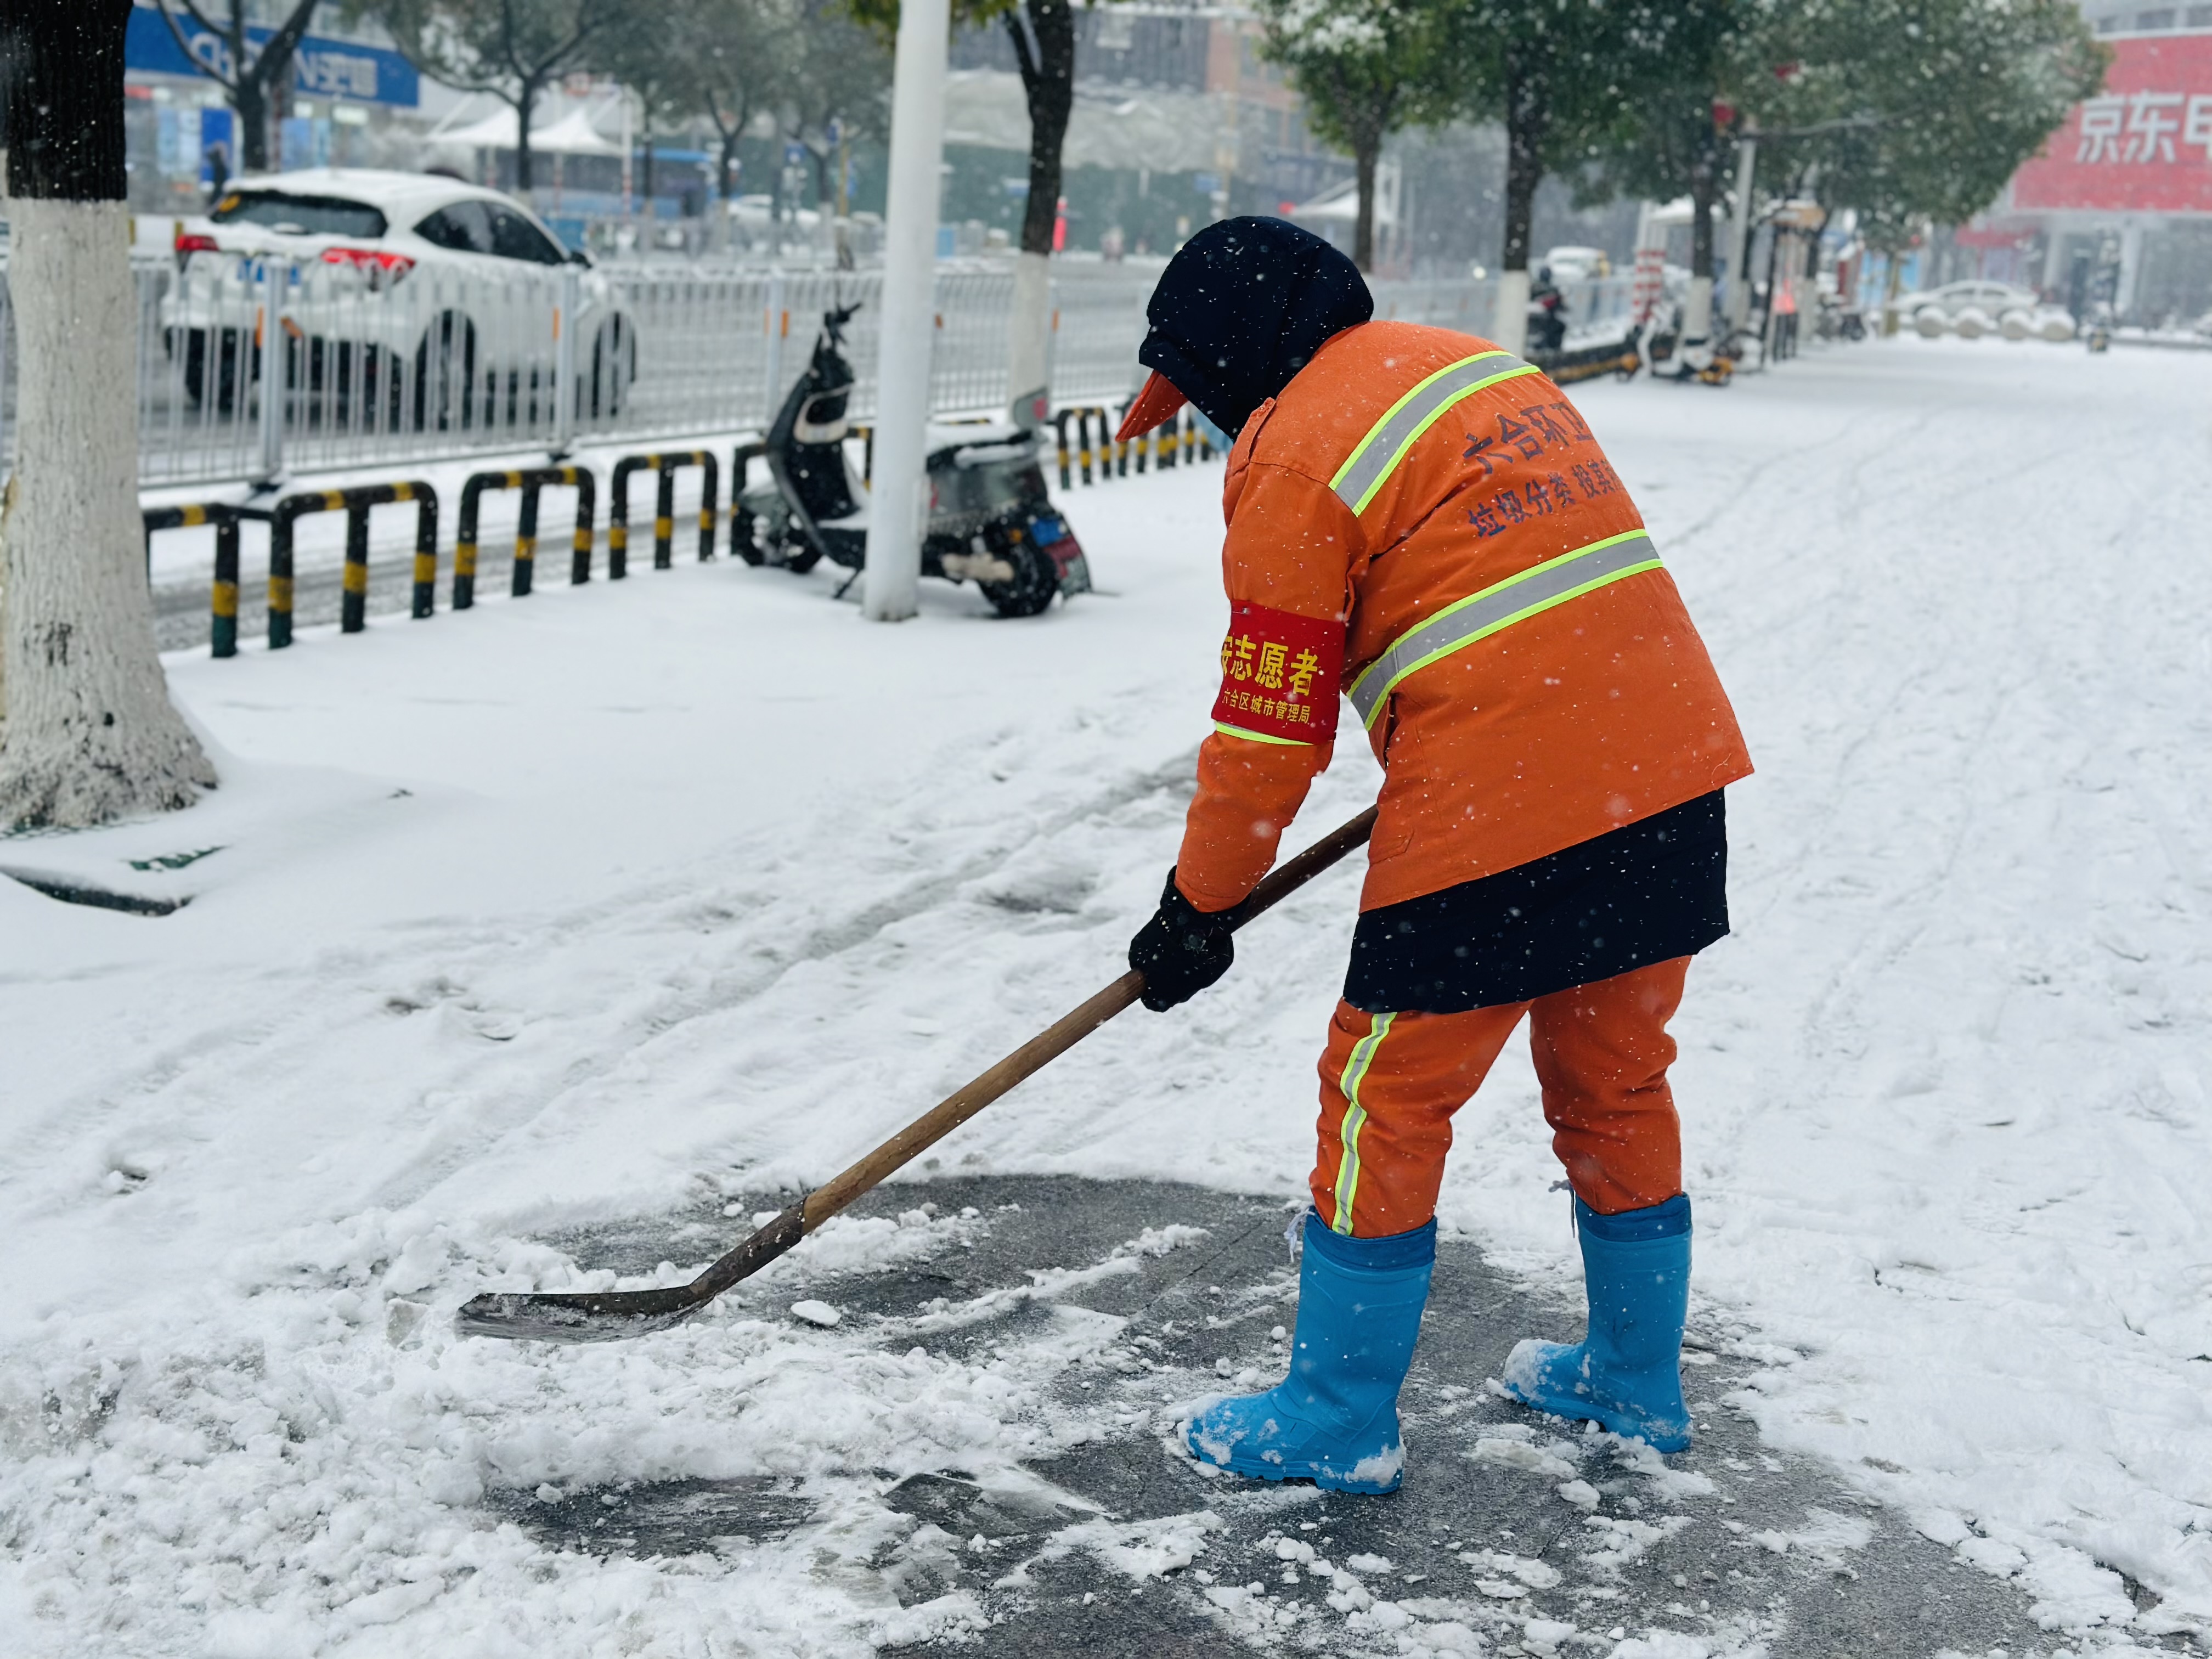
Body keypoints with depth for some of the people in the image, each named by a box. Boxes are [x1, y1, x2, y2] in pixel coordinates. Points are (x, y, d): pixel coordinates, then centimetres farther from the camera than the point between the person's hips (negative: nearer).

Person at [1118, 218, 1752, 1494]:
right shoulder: (1476, 364, 17)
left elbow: (1270, 725, -7)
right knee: (1615, 1080, 21)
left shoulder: (1295, 453, -7)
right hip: (1672, 775, 8)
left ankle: (1343, 1419, 16)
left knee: (1388, 1098, 6)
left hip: (1502, 814, -8)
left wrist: (1200, 908, 5)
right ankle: (1637, 1382, 35)